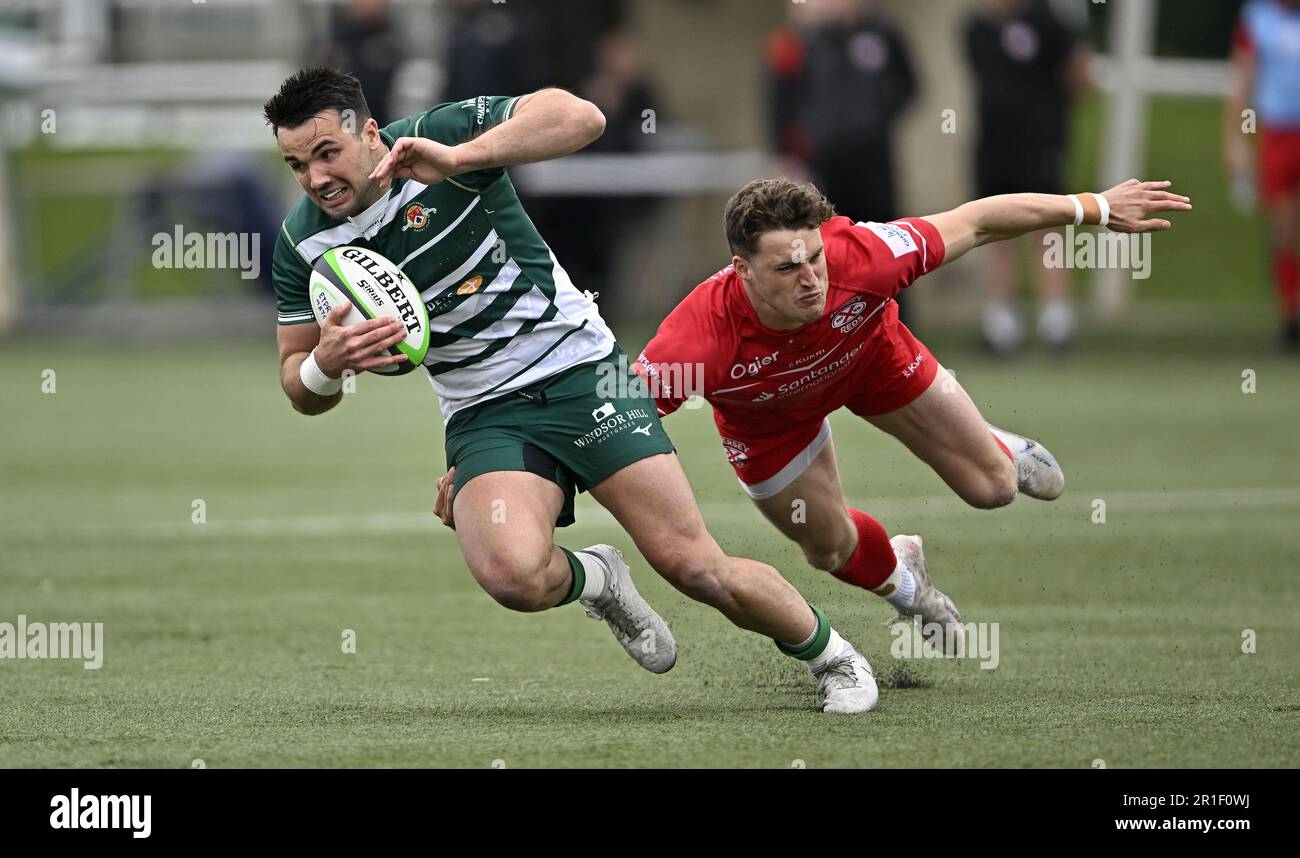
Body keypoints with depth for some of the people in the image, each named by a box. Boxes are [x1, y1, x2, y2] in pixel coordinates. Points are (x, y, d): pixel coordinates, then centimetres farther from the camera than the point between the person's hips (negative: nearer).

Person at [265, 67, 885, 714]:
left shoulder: (443, 132, -14)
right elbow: (301, 389, 5)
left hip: (579, 368, -3)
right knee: (510, 574, -29)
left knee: (693, 567, -9)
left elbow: (580, 116, -28)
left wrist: (457, 157, -37)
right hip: (485, 414, 3)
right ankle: (596, 579, 8)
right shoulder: (303, 243, -3)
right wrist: (325, 363, -19)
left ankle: (829, 654, 18)